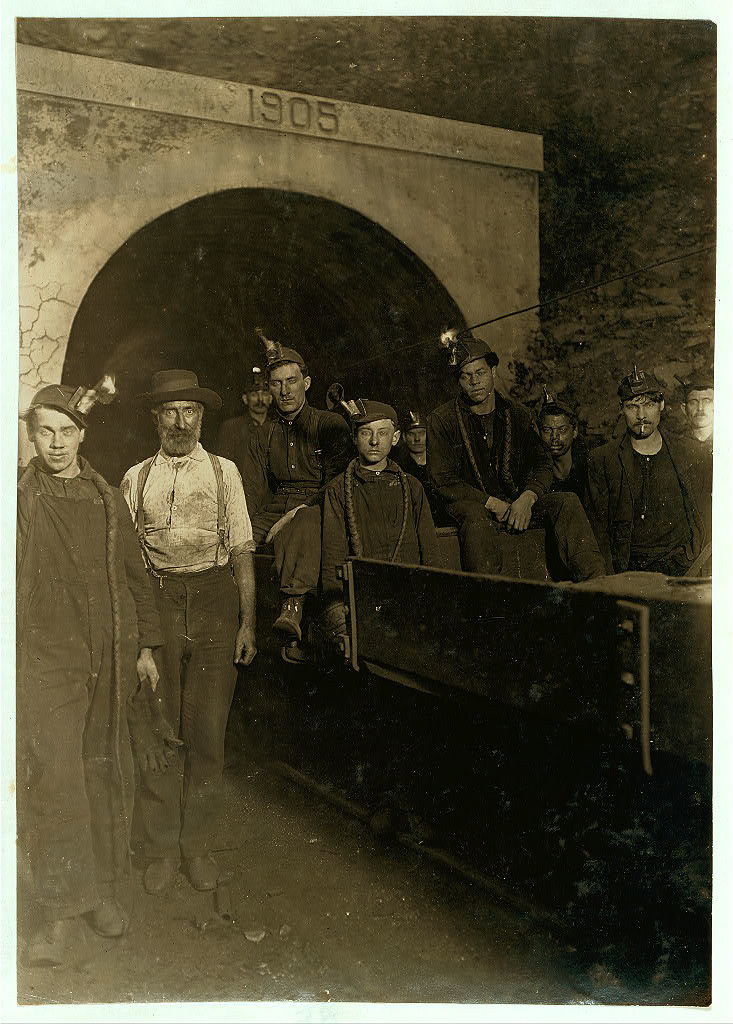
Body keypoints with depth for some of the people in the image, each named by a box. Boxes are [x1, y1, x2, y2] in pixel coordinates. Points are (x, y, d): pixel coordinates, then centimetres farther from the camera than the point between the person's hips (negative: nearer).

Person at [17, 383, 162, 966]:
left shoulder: (109, 500, 9)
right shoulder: (21, 500, -1)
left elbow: (134, 575, 14)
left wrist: (145, 645, 14)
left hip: (110, 659, 3)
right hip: (46, 660, -3)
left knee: (106, 775, 11)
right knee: (54, 778, -8)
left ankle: (104, 890, 27)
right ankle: (64, 914, 4)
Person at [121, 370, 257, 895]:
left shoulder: (224, 471, 8)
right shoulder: (136, 478, 8)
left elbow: (242, 549, 6)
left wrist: (248, 621, 0)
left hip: (215, 600, 0)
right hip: (155, 601, 0)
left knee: (208, 730, 5)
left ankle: (198, 844, 21)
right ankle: (162, 847, 21)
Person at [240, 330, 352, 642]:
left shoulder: (330, 425, 7)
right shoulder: (264, 436, 21)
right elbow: (253, 490, 12)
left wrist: (301, 510, -16)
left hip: (316, 509, -5)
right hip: (275, 510, 5)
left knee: (306, 524, -42)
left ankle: (292, 605, -57)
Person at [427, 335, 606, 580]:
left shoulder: (516, 414, 12)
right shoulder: (442, 420, 0)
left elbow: (542, 463, 8)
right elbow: (444, 481, -7)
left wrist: (526, 498, -14)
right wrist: (493, 504, -16)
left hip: (517, 502, 4)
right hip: (472, 505, -4)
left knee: (568, 502, -19)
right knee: (478, 520, -38)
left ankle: (595, 581, -32)